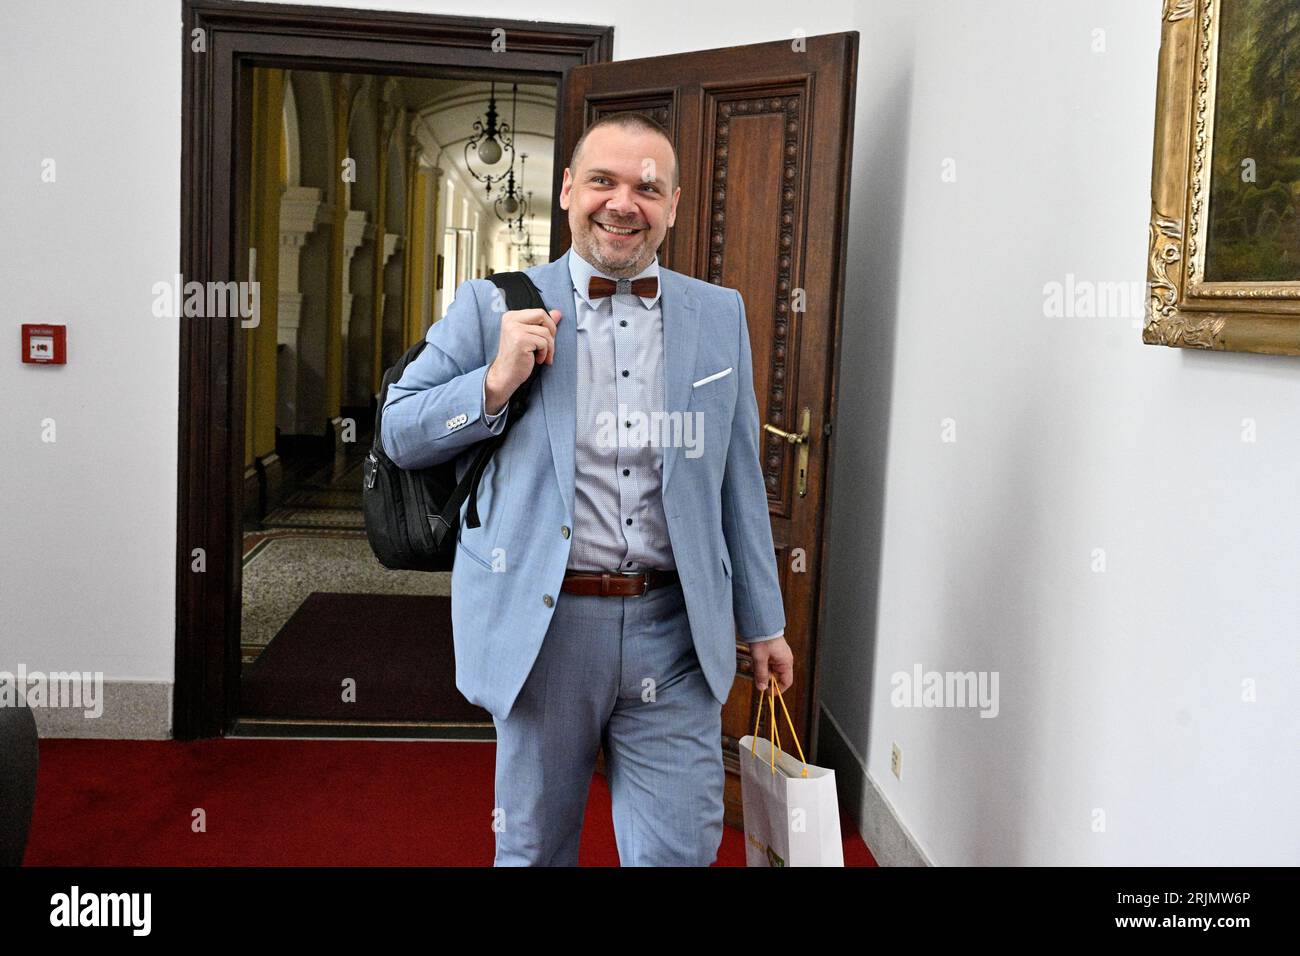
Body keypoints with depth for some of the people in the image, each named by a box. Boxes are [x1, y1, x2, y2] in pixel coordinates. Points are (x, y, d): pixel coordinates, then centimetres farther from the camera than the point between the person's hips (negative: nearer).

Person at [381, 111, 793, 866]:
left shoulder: (721, 316, 7)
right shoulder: (494, 307, 0)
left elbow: (739, 477, 11)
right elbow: (399, 434, 3)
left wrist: (762, 623, 13)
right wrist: (496, 381, -14)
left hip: (675, 632, 2)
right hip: (542, 625, -1)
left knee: (682, 850, 6)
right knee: (533, 849, 15)